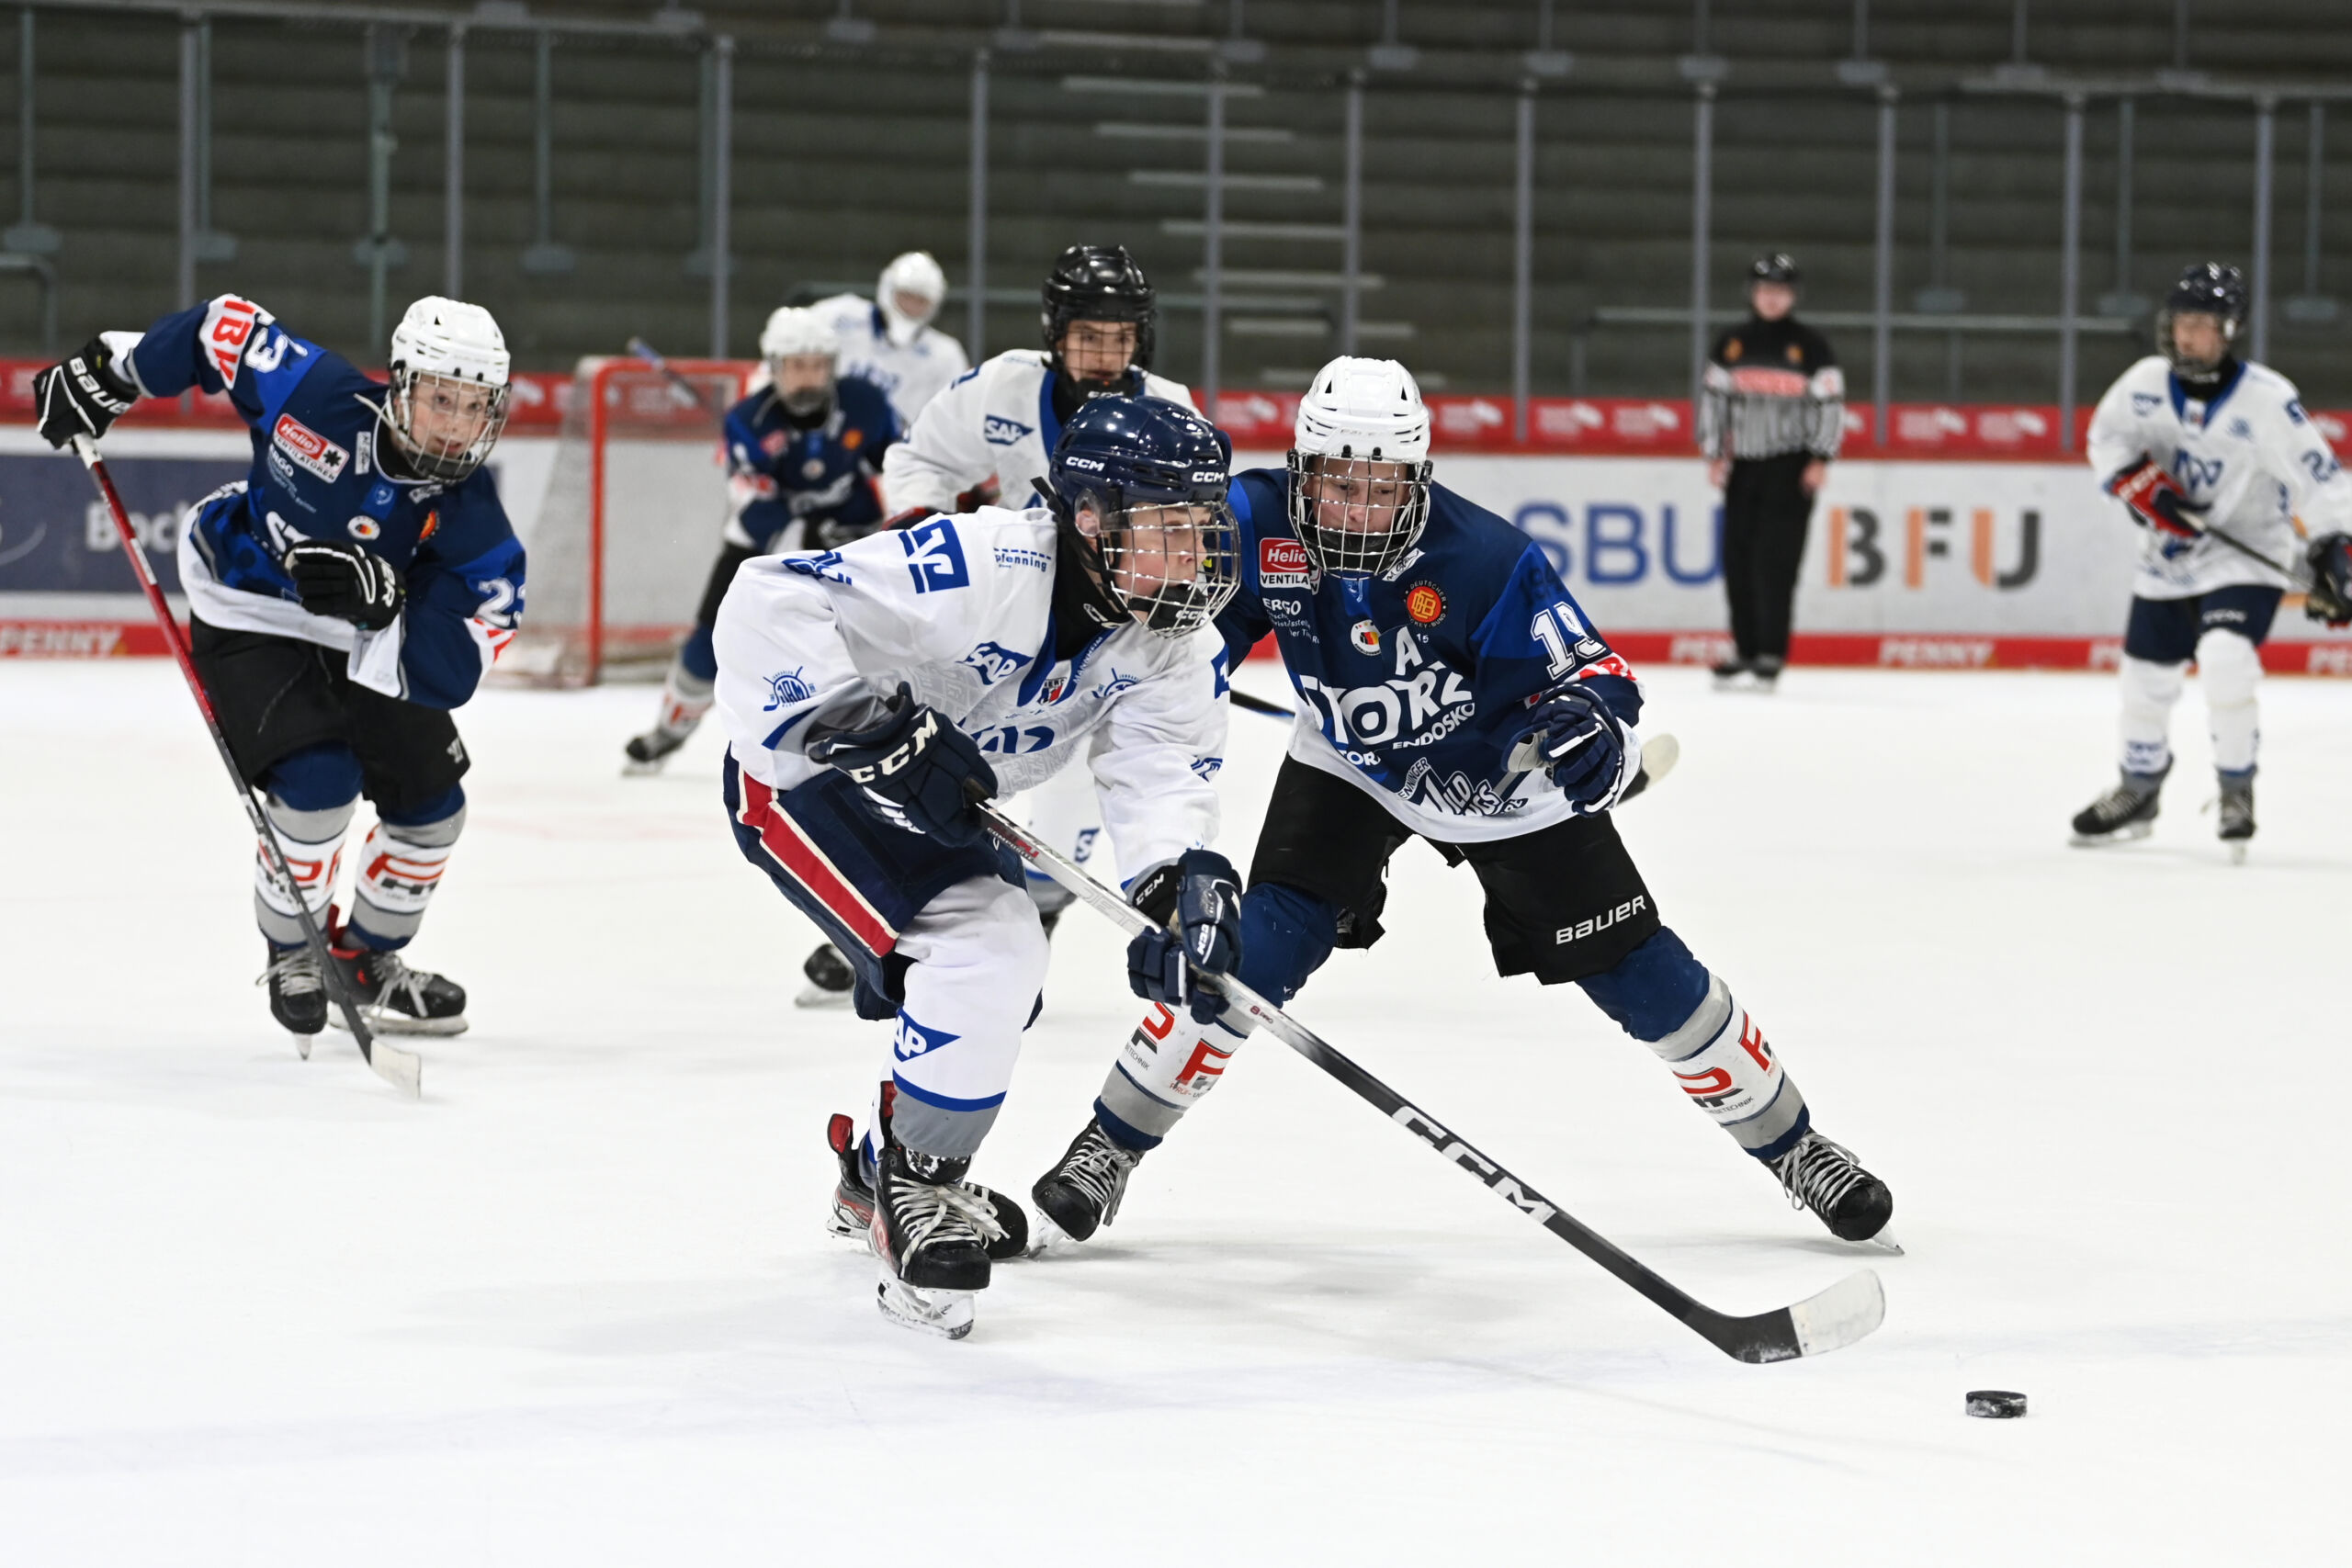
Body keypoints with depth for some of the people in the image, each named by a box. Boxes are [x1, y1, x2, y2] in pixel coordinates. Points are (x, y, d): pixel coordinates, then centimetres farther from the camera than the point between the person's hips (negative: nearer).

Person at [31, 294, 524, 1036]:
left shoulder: (469, 515, -22)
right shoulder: (320, 396, -29)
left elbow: (456, 652, -28)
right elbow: (224, 326, -13)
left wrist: (382, 598, -45)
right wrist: (107, 372, -8)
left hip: (365, 646, 5)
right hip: (250, 620, -5)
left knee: (431, 802, 4)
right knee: (319, 780, -23)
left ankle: (367, 958, 30)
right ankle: (291, 952, 3)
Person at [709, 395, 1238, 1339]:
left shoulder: (1172, 642, -10)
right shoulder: (983, 566, -33)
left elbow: (1161, 768, -22)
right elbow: (769, 607, -36)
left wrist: (1179, 875, -42)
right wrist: (873, 725, -44)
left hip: (936, 804, 9)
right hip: (799, 777, -9)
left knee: (995, 984, 22)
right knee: (986, 952, -25)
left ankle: (881, 1180, 48)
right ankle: (911, 1191, -8)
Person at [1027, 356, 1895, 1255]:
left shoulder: (1486, 559, -32)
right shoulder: (1256, 526, -25)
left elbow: (1591, 670, -26)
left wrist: (1589, 724, -47)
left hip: (1506, 769, -1)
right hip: (1349, 768, 2)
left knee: (1638, 973, 0)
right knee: (1257, 951, -16)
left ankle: (1790, 1146, 18)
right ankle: (1109, 1147, 0)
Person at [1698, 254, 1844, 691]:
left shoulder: (1810, 346, -2)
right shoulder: (1731, 345, 8)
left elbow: (1830, 403, -3)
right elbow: (1713, 398, 11)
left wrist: (1820, 459, -9)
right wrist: (1715, 456, 5)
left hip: (1790, 468, -4)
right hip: (1743, 466, 4)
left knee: (1775, 562, -12)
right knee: (1738, 561, 2)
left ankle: (1770, 658, -12)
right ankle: (1744, 652, 11)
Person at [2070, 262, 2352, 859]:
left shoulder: (2267, 399, -20)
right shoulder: (2148, 383, -8)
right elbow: (2106, 438, 6)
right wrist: (2139, 481, -12)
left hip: (2246, 554, -5)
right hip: (2169, 556, 5)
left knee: (2224, 656, -27)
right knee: (2146, 676, 12)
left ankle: (2237, 791, -7)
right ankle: (2138, 793, 37)